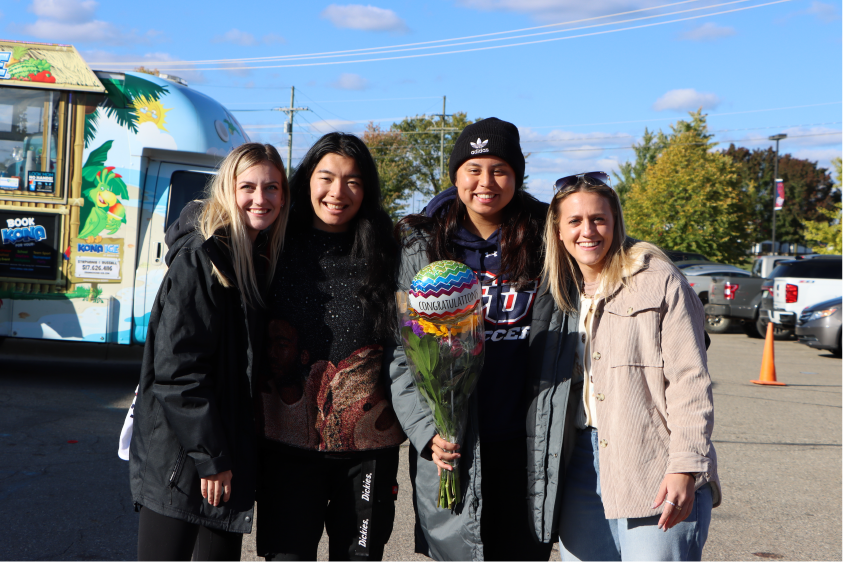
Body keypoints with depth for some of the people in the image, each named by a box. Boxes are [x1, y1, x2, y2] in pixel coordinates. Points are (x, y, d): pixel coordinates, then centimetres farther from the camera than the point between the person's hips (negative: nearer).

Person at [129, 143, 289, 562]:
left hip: (232, 451, 8)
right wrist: (209, 457, -18)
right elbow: (178, 366, -19)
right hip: (181, 453, -8)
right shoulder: (200, 256, -14)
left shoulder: (264, 258, 11)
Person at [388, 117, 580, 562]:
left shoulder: (545, 239, 6)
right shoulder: (422, 248, 3)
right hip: (451, 446, -1)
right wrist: (427, 430, -9)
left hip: (528, 445, 1)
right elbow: (401, 354, 1)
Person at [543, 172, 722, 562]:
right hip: (582, 468, 5)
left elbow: (690, 383, -9)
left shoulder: (659, 282, -4)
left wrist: (685, 469, -16)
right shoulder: (561, 292, 13)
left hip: (656, 472, -5)